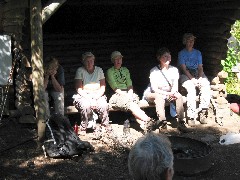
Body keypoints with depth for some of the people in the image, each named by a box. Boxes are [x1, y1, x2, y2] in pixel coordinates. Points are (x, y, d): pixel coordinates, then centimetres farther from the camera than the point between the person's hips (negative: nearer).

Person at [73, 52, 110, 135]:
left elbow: (103, 87, 5)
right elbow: (79, 89, -5)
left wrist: (96, 97, -13)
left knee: (104, 105, -30)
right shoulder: (80, 71, 1)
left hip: (97, 96, 2)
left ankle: (105, 127, -10)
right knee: (86, 105, -35)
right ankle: (83, 129, -18)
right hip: (84, 96, -2)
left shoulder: (99, 70, 8)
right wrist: (88, 97, -18)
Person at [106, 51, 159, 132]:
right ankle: (148, 120, -48)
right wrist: (125, 95, -17)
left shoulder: (125, 70, 22)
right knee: (130, 104, -33)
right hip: (117, 95, -3)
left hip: (127, 94, 3)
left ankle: (142, 123, -52)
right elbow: (115, 87, -5)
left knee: (134, 98, -33)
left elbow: (129, 84, 12)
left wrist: (130, 94, -8)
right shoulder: (110, 71, 6)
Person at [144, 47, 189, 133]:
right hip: (152, 94, -4)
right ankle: (163, 123, -42)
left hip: (169, 93, 4)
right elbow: (154, 89, -18)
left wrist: (172, 93, -25)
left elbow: (175, 86, -2)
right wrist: (167, 94, -30)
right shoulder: (154, 71, -14)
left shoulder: (174, 70, -1)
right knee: (159, 97, -37)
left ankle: (181, 123, -26)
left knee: (179, 96, -25)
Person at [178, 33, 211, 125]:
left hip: (198, 74, 4)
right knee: (191, 89, -34)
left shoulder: (198, 53, 20)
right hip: (186, 75, -3)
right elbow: (184, 68, -3)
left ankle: (202, 112, -27)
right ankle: (191, 116, -32)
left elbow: (200, 67, 13)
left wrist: (200, 78, -7)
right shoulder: (182, 53, 8)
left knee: (206, 85, -29)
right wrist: (192, 79, -16)